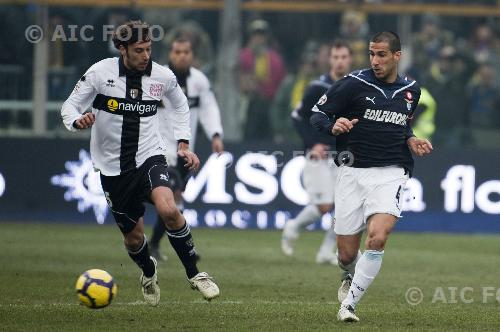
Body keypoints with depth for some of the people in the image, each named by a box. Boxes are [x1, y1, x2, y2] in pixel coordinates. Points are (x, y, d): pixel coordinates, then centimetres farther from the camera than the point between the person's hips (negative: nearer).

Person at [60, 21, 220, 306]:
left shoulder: (163, 76, -5)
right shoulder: (101, 72, -11)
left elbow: (180, 104, 16)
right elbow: (70, 105, -3)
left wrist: (183, 144, 9)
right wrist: (78, 121, -26)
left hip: (149, 156, 0)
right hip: (113, 167, 0)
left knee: (168, 209, -29)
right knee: (133, 237, 8)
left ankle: (194, 274, -10)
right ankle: (149, 272, 45)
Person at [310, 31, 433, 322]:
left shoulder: (411, 90, 9)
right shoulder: (355, 83, -5)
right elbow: (317, 115, -2)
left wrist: (411, 141, 7)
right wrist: (333, 126, -23)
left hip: (391, 173, 1)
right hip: (353, 172, -1)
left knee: (377, 238, -24)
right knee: (347, 255, 2)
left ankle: (349, 303, -10)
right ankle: (352, 279, 41)